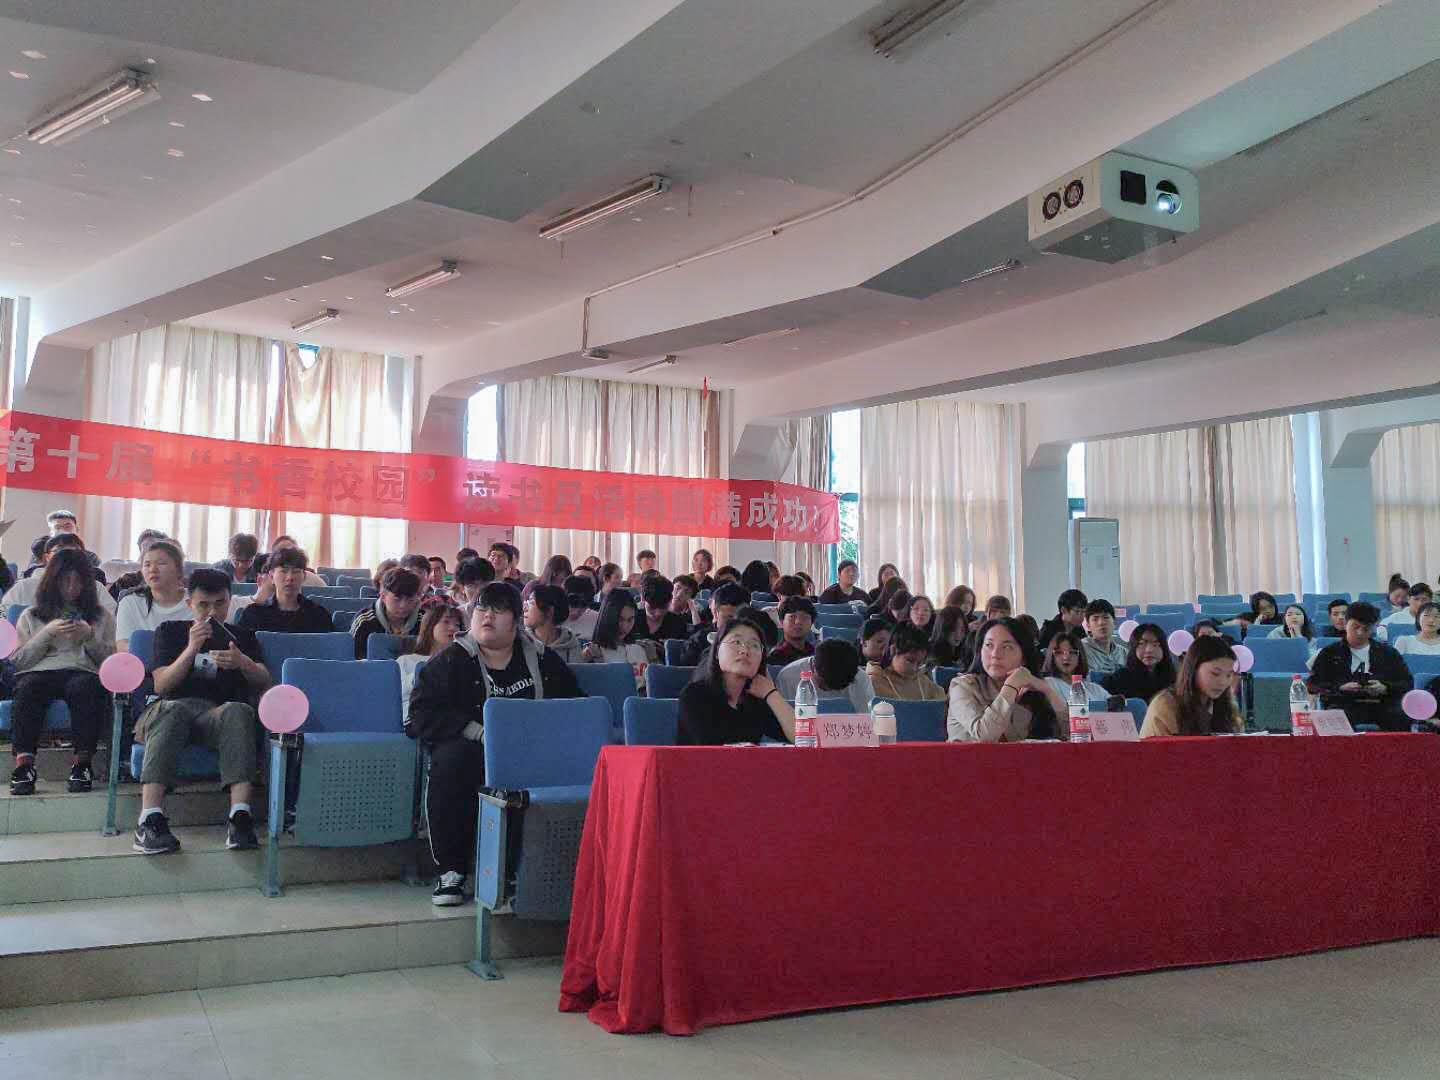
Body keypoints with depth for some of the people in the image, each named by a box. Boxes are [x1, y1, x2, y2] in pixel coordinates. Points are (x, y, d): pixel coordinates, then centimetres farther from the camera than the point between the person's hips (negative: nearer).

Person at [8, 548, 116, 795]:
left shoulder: (102, 617, 24)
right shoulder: (31, 616, 24)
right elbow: (17, 661, 12)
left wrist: (90, 636, -1)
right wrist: (47, 634, 0)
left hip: (84, 672, -1)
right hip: (39, 673, 1)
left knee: (85, 687, -37)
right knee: (28, 687, -36)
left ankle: (82, 763, -42)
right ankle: (23, 763, -45)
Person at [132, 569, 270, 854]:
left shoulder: (241, 636, 24)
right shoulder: (170, 631, 23)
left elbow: (263, 683, 8)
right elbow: (161, 686, 9)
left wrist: (243, 663, -14)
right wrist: (192, 649, -5)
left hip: (220, 712, 0)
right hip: (176, 706, 0)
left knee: (239, 711, -36)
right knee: (170, 710, -38)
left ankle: (240, 816, -48)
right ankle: (150, 820, -49)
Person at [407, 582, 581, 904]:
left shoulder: (542, 660, 12)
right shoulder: (451, 660, 4)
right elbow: (422, 713, -5)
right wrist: (479, 731, -17)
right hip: (469, 746, -1)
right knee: (451, 759, -36)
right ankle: (450, 871, -22)